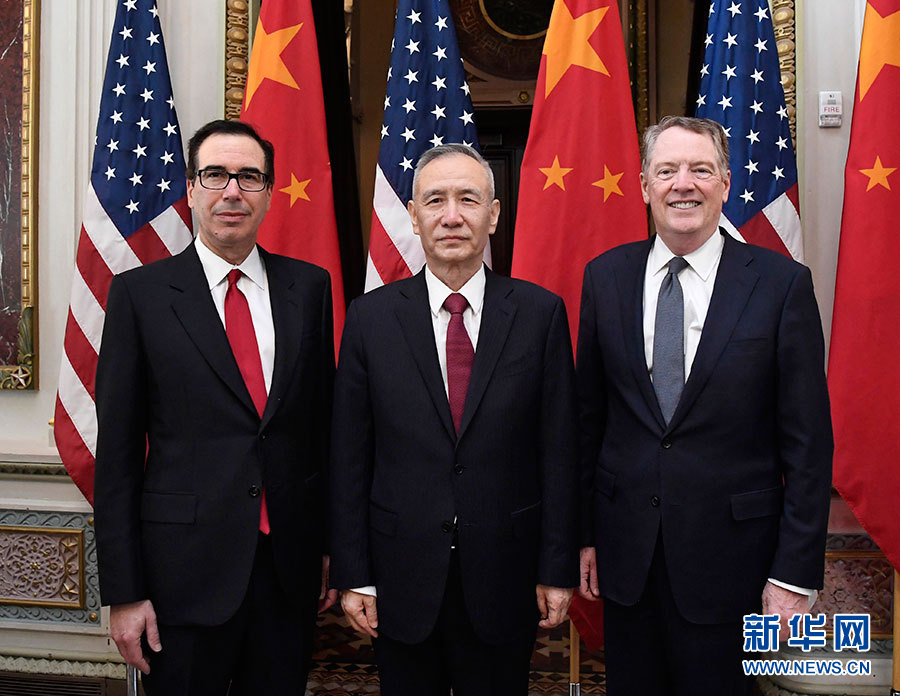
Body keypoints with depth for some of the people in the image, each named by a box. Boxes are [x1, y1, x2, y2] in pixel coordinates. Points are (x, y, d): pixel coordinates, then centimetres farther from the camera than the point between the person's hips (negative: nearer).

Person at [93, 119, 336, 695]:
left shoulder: (309, 286, 4)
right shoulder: (140, 293, -4)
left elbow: (325, 420, 7)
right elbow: (117, 451, -4)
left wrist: (333, 541, 6)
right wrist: (124, 592, -6)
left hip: (291, 563, 3)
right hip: (185, 568, -2)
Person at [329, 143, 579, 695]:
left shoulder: (541, 312, -3)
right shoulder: (371, 318, -2)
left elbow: (559, 449, -2)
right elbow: (349, 458, -1)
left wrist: (558, 569, -2)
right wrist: (352, 576, -2)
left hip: (505, 580, 0)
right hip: (402, 582, 1)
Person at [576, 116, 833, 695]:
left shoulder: (782, 283, -8)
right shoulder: (606, 277, 1)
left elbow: (807, 441, -6)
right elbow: (589, 415, 5)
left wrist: (796, 571, -8)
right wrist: (581, 534, 6)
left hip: (728, 552, -2)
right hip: (626, 547, 3)